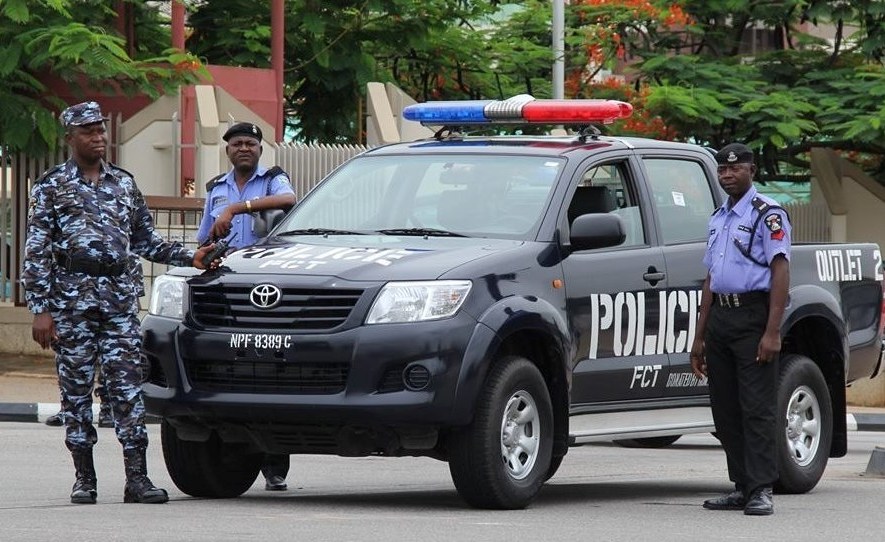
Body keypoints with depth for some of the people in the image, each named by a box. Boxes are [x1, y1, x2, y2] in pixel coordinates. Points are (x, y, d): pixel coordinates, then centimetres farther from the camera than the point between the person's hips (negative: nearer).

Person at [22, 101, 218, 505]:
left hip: (120, 295, 3)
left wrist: (189, 258, 7)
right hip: (72, 297, -2)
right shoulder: (51, 187, 5)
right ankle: (84, 478, 8)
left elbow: (145, 241, 21)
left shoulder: (124, 184, 16)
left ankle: (137, 478, -8)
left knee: (128, 385, -5)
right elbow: (36, 252, 0)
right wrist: (40, 309, -8)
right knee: (76, 388, 1)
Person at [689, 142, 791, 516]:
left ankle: (761, 490, -11)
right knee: (725, 411, 7)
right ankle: (741, 487, 13)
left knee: (757, 408, -10)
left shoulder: (767, 214, -4)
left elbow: (780, 272, -12)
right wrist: (700, 337, 20)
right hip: (720, 317, 8)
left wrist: (772, 332, -20)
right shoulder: (718, 217, 20)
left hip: (752, 315, -8)